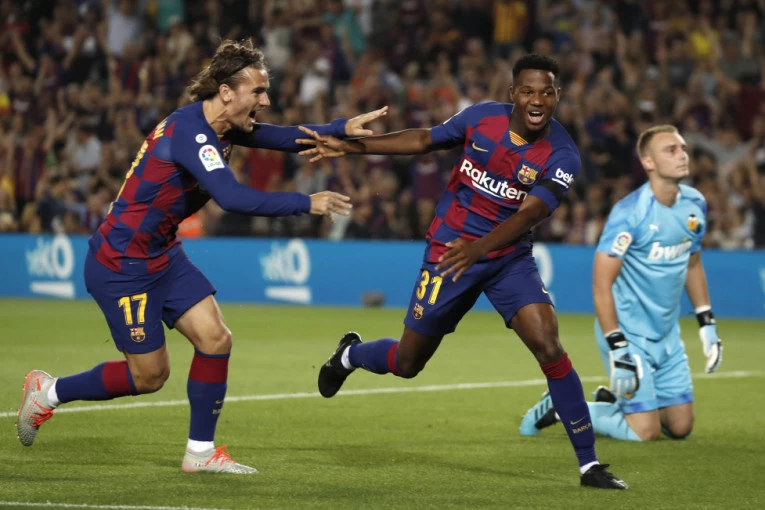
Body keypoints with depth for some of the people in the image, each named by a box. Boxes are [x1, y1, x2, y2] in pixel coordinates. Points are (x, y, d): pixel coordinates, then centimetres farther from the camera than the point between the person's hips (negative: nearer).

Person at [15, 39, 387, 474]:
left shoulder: (220, 128, 2)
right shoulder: (188, 131, -27)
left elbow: (285, 138, 8)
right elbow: (232, 197, -36)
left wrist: (343, 128, -6)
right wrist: (307, 204, -32)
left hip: (164, 257, 9)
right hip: (121, 265, -9)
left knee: (216, 339, -2)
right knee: (149, 376, 0)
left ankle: (201, 452, 8)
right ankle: (49, 391, 20)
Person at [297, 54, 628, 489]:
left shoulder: (562, 156, -16)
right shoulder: (482, 118, -9)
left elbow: (529, 213, -27)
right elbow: (424, 140, 5)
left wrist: (478, 248, -42)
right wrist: (347, 147, 2)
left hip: (509, 258, -1)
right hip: (448, 252, 1)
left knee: (549, 346, -21)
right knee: (406, 363, 9)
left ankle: (590, 463, -14)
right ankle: (350, 355, 47)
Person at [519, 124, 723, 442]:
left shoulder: (694, 205, 1)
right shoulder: (629, 214, -22)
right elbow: (601, 285, -22)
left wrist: (706, 323, 14)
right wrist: (617, 349, -25)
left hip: (667, 334, 7)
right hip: (629, 333, -7)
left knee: (681, 428, 7)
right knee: (646, 433, -10)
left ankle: (610, 402, 29)